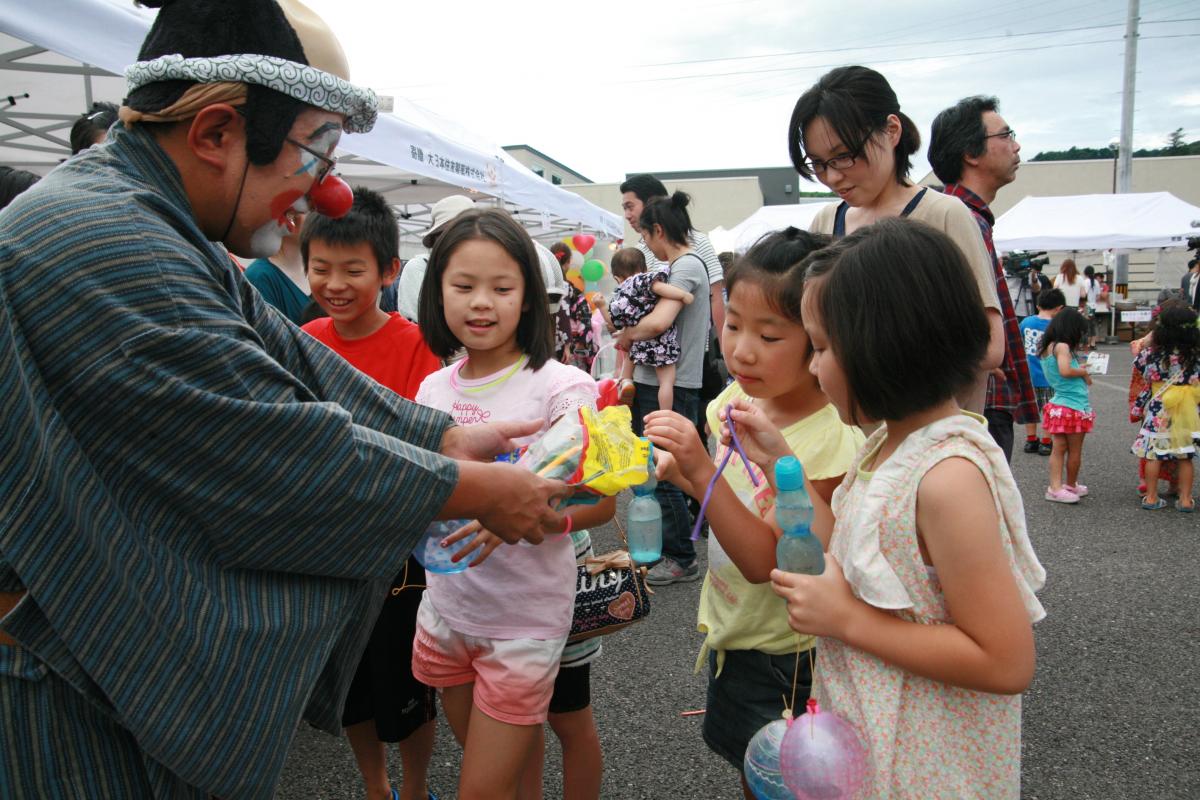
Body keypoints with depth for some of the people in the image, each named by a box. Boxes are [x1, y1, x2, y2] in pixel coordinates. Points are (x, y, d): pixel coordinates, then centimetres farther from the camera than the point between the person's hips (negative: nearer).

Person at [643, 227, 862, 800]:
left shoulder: (833, 437, -27)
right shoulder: (735, 399, -7)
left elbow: (764, 560, -29)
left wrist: (698, 469, -38)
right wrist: (677, 467, -10)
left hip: (783, 651, -6)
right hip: (729, 627, 7)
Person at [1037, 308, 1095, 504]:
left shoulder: (1047, 347, 10)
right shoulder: (1062, 346, -16)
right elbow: (1065, 370, -29)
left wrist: (1079, 370, 12)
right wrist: (1084, 372, -13)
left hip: (1058, 404, 8)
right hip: (1074, 406, -8)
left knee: (1058, 449, 7)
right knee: (1075, 451, 9)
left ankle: (1056, 487, 5)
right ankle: (1071, 485, 22)